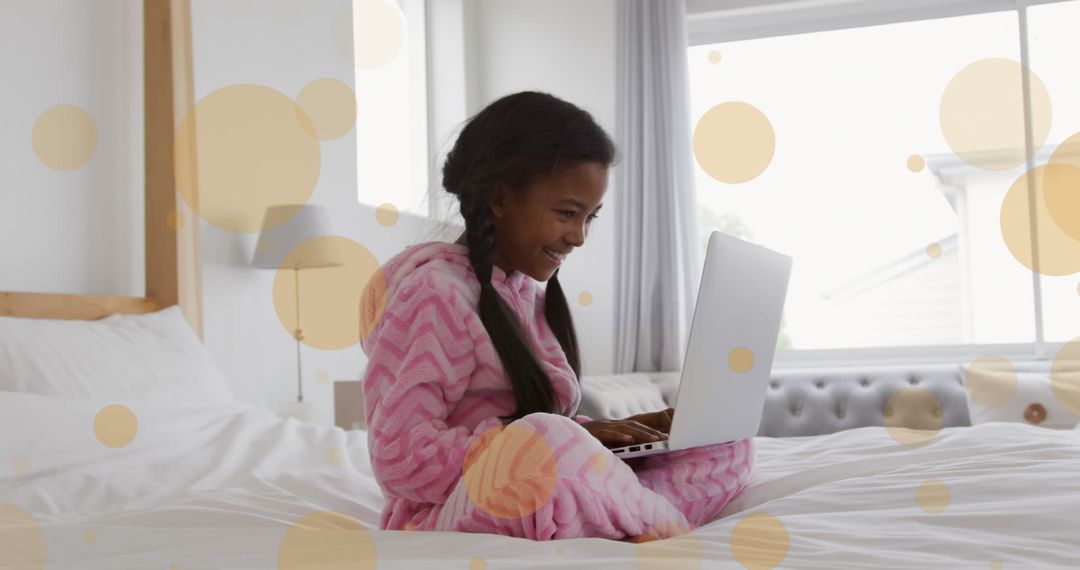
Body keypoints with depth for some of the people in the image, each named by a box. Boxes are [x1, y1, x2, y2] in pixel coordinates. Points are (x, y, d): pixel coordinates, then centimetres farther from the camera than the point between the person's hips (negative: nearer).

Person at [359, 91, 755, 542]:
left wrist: (611, 432, -6)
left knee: (727, 444, 1)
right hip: (447, 520, -8)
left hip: (536, 506, 8)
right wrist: (574, 440, -21)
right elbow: (401, 459, -19)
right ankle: (672, 531, -14)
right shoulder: (436, 292, -12)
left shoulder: (531, 294, 13)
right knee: (538, 443, -38)